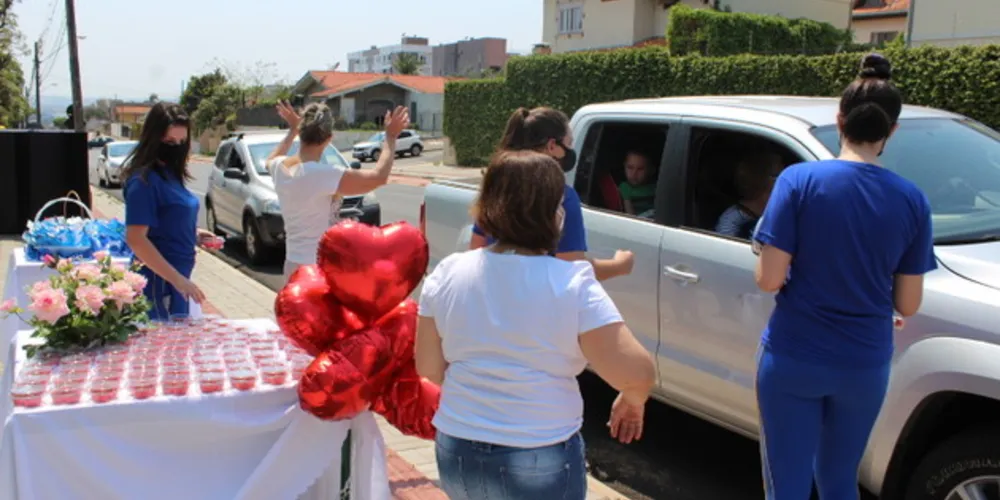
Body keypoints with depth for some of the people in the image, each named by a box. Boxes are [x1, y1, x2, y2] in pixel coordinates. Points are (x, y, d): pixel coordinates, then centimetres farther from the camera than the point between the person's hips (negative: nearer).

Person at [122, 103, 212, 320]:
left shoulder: (170, 174, 8)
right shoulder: (144, 180, -17)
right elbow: (136, 239, -24)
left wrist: (194, 235, 6)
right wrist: (177, 279, -26)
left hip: (177, 279, 9)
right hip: (159, 281, -9)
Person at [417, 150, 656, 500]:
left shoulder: (448, 272, -6)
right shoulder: (572, 284, -17)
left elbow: (429, 368, 1)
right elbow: (636, 372, -20)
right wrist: (632, 402, 2)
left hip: (457, 456, 4)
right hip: (541, 467, -3)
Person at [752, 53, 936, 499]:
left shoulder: (799, 180, -13)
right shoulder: (911, 200, -4)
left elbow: (768, 279, -15)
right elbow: (907, 304, 0)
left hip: (792, 360, -3)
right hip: (864, 366, 3)